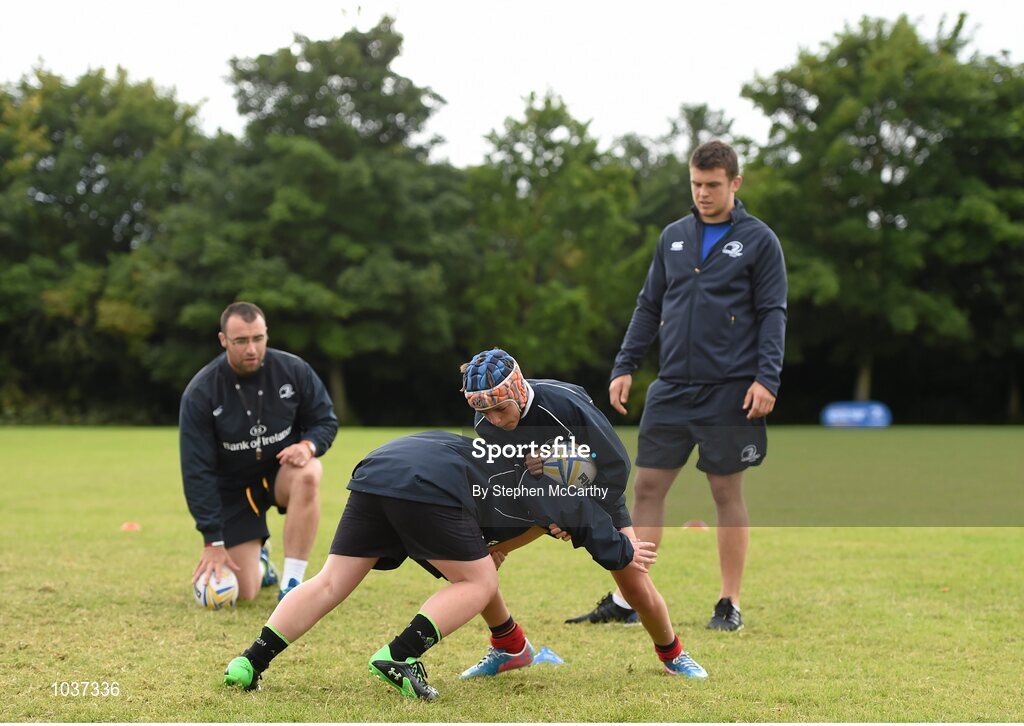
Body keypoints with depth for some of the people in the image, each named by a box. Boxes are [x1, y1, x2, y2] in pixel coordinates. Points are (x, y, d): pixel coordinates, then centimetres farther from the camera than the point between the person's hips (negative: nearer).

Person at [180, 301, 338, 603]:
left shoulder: (294, 370, -15)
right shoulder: (199, 393, -19)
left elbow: (326, 420, -1)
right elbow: (197, 471, -16)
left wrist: (309, 445, -26)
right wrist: (213, 541, -20)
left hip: (283, 470, 1)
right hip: (232, 489, -1)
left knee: (307, 475, -38)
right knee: (244, 593, -7)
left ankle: (292, 584, -29)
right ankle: (260, 561, 33)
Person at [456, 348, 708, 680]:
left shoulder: (564, 405, -36)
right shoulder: (484, 423, -22)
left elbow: (617, 465, -28)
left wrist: (577, 519, -29)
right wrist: (523, 471, -32)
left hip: (595, 490, -4)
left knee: (639, 590, -8)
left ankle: (672, 655, 23)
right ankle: (511, 649, 9)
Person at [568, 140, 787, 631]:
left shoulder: (759, 240, 0)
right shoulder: (673, 237, 12)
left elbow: (773, 313, -3)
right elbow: (649, 306, 16)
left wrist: (767, 378, -14)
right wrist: (624, 365, 8)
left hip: (728, 392, -4)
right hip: (671, 389, 4)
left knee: (727, 492, 2)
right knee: (647, 486, 2)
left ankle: (730, 604, 11)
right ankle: (627, 599, 7)